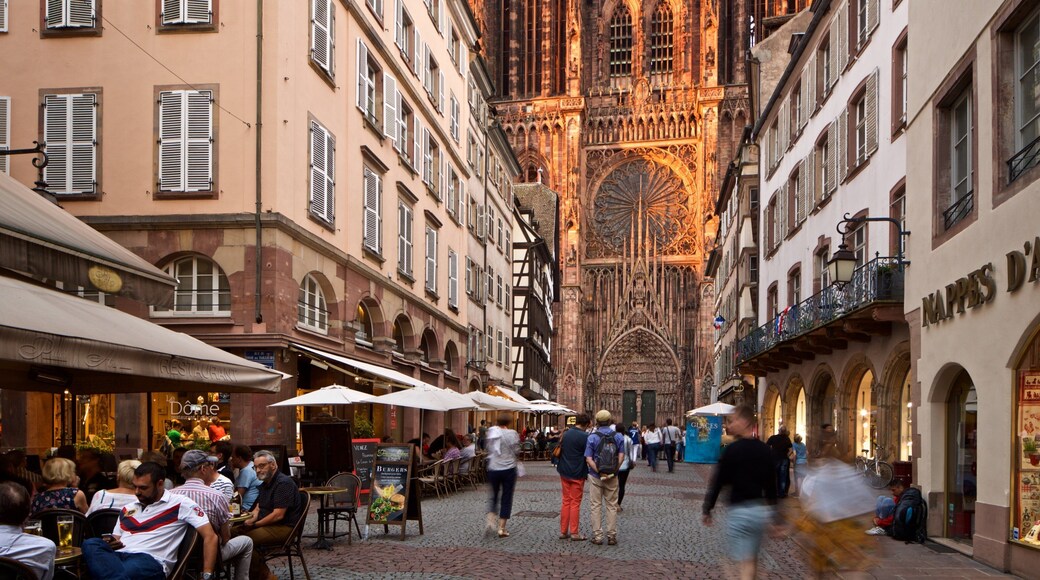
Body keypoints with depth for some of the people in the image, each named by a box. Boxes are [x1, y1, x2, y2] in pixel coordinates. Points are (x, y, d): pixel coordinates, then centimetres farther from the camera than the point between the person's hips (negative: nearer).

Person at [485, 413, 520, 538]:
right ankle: (502, 528, 6)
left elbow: (488, 449, 5)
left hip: (493, 470, 3)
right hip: (508, 469, -3)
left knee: (493, 495, 19)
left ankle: (490, 520, 0)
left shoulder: (491, 433, -1)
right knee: (506, 498, 6)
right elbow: (516, 450, -6)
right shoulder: (512, 434, -9)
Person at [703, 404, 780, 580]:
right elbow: (772, 485, 10)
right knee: (753, 559, 19)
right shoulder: (766, 450, 4)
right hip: (761, 510, 5)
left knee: (745, 562, -2)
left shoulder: (731, 450, -13)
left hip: (739, 511, -5)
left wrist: (707, 509, 1)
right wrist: (774, 513, 18)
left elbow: (717, 482, -10)